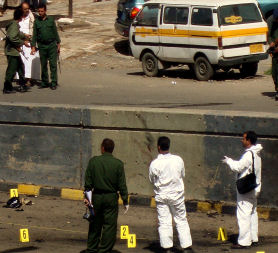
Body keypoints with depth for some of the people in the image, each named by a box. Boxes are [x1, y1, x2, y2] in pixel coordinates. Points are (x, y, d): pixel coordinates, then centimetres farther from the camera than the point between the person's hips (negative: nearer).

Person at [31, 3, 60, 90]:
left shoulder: (51, 20, 3)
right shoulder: (36, 21, 4)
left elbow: (55, 32, 8)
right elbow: (35, 35, 5)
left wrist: (58, 44, 5)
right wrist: (33, 46, -1)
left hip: (52, 45, -1)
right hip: (42, 46, 1)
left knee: (53, 64, -6)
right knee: (43, 65, 5)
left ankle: (53, 83, -4)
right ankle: (44, 83, 14)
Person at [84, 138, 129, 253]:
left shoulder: (93, 161, -3)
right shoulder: (118, 164, -6)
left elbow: (88, 182, 0)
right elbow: (122, 185, -4)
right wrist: (125, 201, 2)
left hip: (96, 196, 2)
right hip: (111, 198, -2)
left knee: (95, 225, 12)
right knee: (110, 226, 3)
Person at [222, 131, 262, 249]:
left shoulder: (249, 154, -19)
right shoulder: (256, 154, 12)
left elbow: (238, 167, -18)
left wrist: (229, 161, -2)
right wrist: (232, 161, 10)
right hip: (254, 188, 10)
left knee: (243, 214, -10)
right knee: (252, 213, 16)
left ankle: (244, 241, -12)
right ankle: (253, 238, 23)